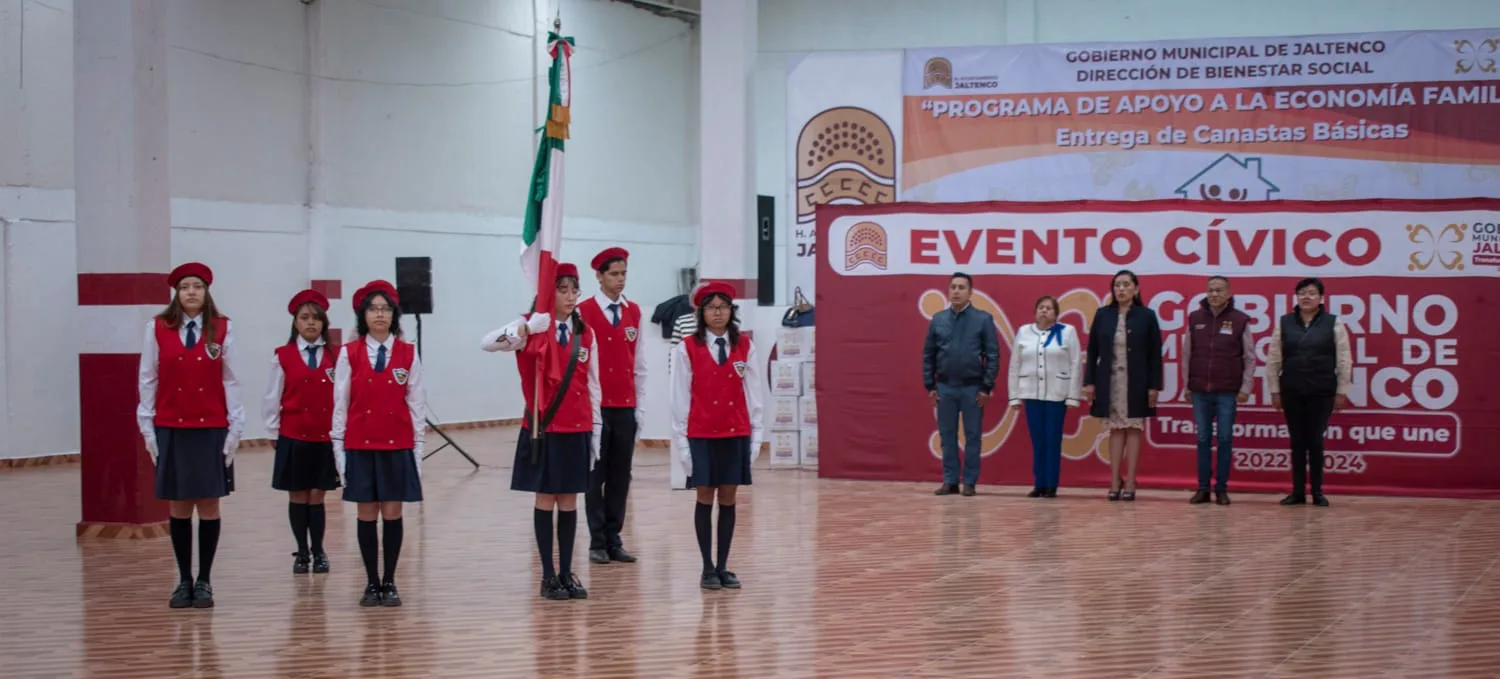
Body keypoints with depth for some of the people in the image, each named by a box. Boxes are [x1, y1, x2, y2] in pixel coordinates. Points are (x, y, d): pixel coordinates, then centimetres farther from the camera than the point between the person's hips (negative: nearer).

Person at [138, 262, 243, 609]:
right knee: (178, 506, 5)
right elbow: (148, 380, 3)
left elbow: (230, 380, 1)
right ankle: (184, 580, 14)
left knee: (208, 505, 2)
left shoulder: (222, 329, 0)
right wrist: (148, 428, 0)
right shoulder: (157, 329, 0)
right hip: (171, 430, 0)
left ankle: (204, 581, 11)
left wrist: (235, 427, -2)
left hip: (211, 429, 0)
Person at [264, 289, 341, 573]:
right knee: (298, 496, 7)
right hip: (293, 437, 0)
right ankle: (302, 553, 17)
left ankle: (318, 552, 15)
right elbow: (272, 397, 1)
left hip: (326, 437, 0)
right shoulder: (282, 356, -2)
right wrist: (274, 430, -1)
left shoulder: (335, 356, 0)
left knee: (317, 496, 4)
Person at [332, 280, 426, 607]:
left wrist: (417, 449, 0)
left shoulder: (408, 354, 1)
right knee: (367, 514, 5)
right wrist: (339, 450, -1)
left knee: (393, 513, 3)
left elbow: (416, 404, 3)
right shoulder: (349, 354, 0)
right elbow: (340, 404, 1)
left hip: (398, 446, 0)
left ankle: (390, 582, 14)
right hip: (360, 446, 0)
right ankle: (372, 583, 14)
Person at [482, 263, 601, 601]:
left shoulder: (586, 334, 6)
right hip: (542, 428, -3)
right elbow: (487, 343, -19)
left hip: (577, 430, 3)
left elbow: (593, 386, 10)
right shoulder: (534, 328, -5)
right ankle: (548, 575, 10)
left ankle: (566, 573, 15)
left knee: (569, 501, 8)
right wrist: (523, 329, -38)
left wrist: (596, 431, 8)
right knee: (545, 500, 4)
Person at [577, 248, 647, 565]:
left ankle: (614, 540, 13)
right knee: (596, 475, 3)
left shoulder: (634, 312, 9)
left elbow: (639, 364, 10)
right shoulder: (584, 311, -6)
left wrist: (640, 408, 7)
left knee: (620, 476, 6)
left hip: (626, 408, 4)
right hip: (596, 406, -4)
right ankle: (598, 543, 9)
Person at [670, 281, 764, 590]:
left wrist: (756, 435, 3)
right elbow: (680, 397, -1)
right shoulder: (687, 349, -3)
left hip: (736, 435, 2)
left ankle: (723, 567, 14)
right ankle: (708, 568, 10)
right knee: (705, 499, 2)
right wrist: (680, 439, -4)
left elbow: (754, 393, 6)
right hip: (701, 435, -2)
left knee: (728, 500, 6)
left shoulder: (745, 347, 4)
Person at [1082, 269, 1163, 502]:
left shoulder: (1147, 316, -1)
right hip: (1110, 382, 2)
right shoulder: (1102, 315, 4)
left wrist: (1154, 386, -6)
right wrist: (1089, 381, 0)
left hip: (1136, 383, -2)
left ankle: (1130, 483, 4)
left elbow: (1155, 354, -1)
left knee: (1134, 429, 1)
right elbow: (1092, 350, 6)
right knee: (1115, 430, 4)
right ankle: (1115, 482, 7)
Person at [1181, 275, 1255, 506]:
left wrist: (1245, 388, -3)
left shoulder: (1240, 320, 0)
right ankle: (1203, 488, 10)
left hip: (1228, 392, -2)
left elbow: (1249, 358, 2)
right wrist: (1187, 385, 7)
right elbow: (1187, 355, 10)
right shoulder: (1195, 319, 6)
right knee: (1203, 439, 5)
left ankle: (1221, 489, 8)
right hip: (1200, 391, 2)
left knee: (1225, 440, 1)